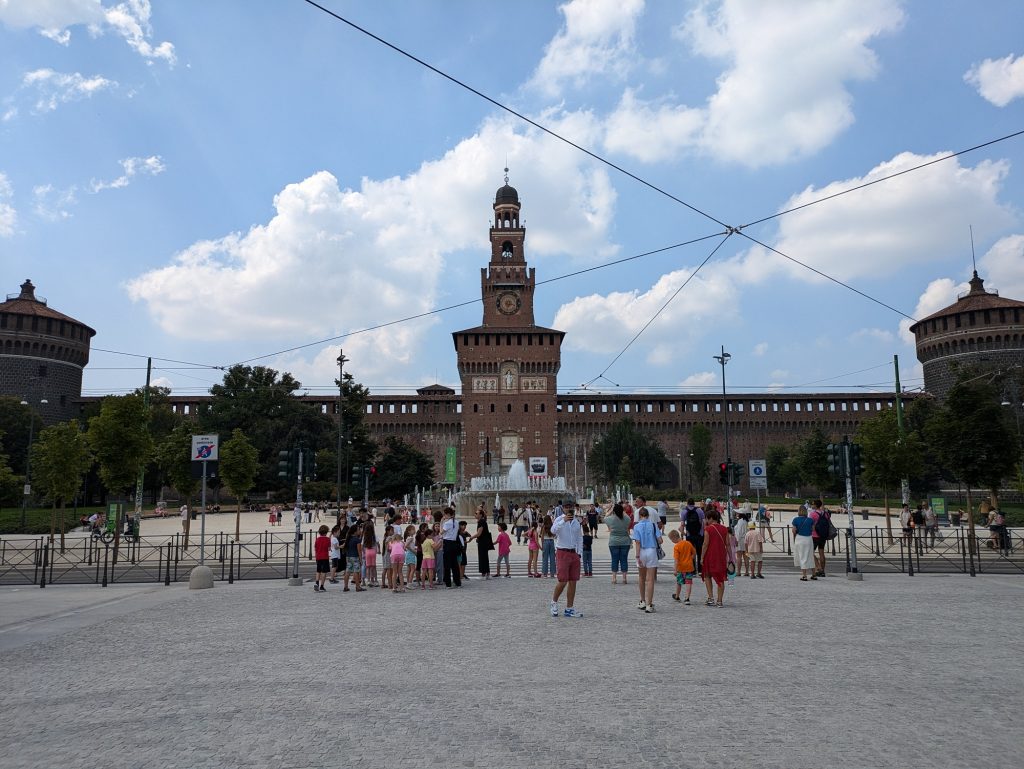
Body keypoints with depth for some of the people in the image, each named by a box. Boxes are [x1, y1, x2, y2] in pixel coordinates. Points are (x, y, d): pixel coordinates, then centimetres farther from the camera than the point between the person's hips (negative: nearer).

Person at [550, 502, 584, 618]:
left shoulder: (576, 522, 11)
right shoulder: (559, 519, -7)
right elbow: (553, 530, -28)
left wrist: (579, 553, 10)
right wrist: (563, 520, -40)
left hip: (574, 553, 6)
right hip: (562, 553, -6)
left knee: (573, 582, 5)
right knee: (563, 582, -7)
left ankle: (569, 609, 13)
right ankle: (554, 602, 18)